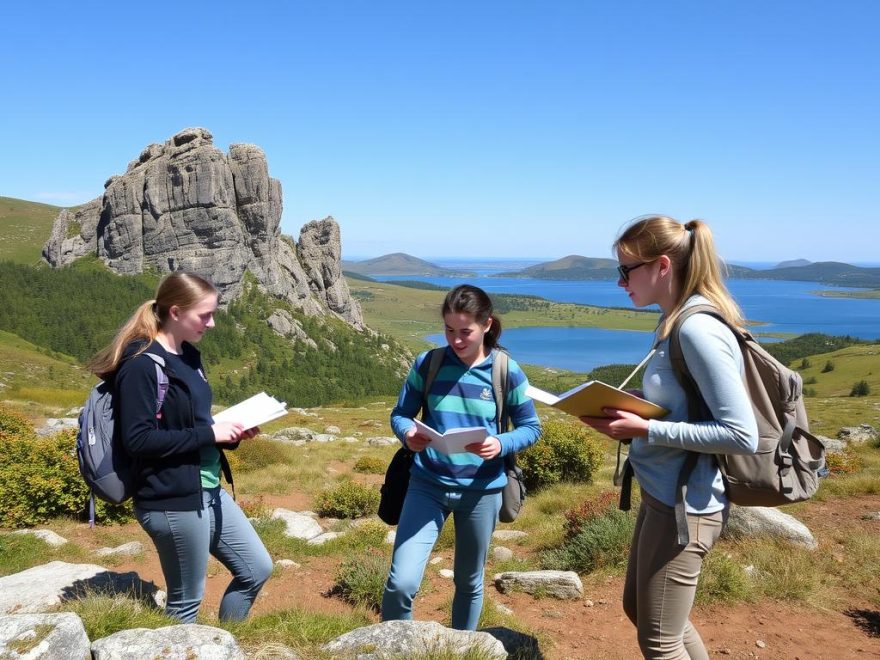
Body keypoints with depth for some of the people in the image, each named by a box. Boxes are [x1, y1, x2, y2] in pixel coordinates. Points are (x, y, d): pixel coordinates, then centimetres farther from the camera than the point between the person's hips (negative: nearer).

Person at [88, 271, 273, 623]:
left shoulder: (187, 355, 9)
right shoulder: (141, 365, -17)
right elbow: (137, 439, -23)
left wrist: (229, 432, 0)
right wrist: (209, 434, -22)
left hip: (210, 492, 9)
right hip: (172, 503, -9)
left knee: (257, 568, 15)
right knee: (186, 600, 7)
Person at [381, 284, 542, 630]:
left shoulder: (507, 372, -6)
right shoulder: (427, 364, -4)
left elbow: (531, 427, 0)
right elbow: (399, 414, 2)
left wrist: (501, 444, -20)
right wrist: (407, 434, -21)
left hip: (481, 490, 1)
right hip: (428, 484, 0)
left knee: (469, 582, 17)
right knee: (401, 582, -12)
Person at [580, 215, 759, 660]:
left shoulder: (699, 329, -23)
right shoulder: (675, 323, 6)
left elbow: (742, 435, -25)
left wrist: (644, 430, -24)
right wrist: (626, 419, 1)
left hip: (685, 505, -10)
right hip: (662, 495, 10)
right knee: (638, 608, 26)